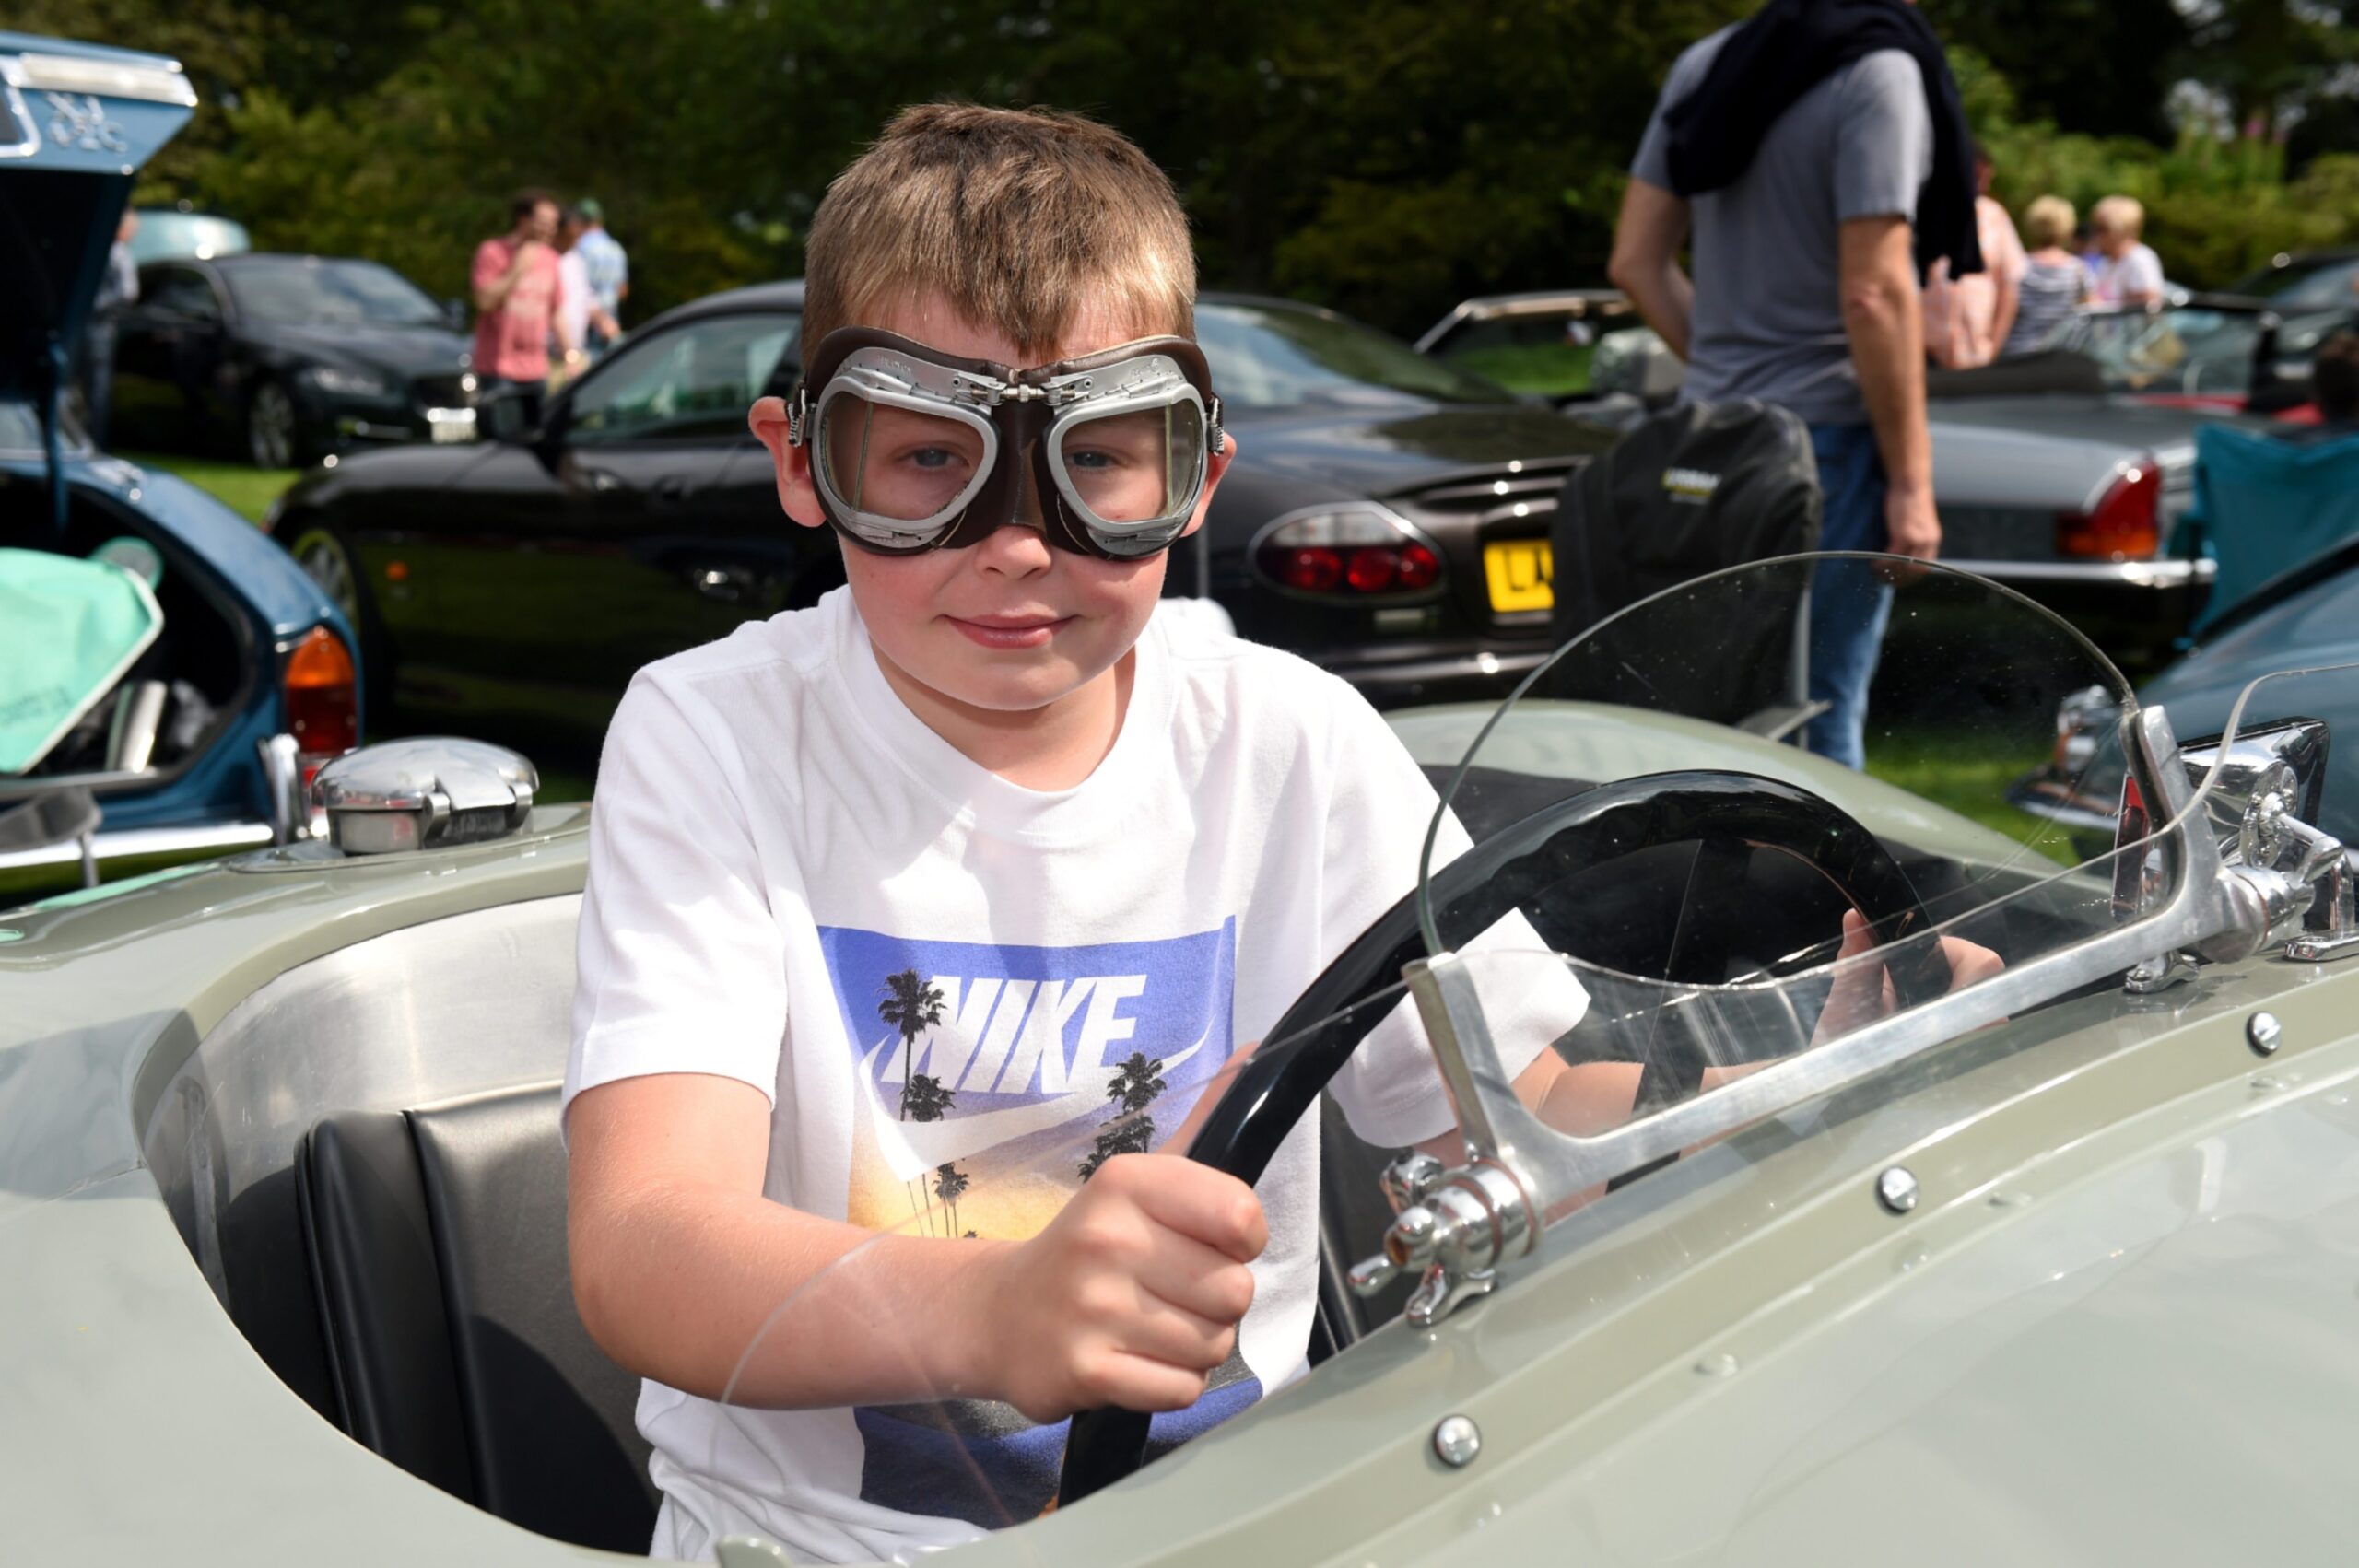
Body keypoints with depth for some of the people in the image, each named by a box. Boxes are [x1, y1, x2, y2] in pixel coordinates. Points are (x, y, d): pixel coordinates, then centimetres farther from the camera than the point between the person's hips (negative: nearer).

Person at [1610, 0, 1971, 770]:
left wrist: (1719, 364, 16)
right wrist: (1911, 482, -13)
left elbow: (1636, 261, 11)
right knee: (1820, 715, 0)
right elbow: (1873, 295, -17)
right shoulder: (1880, 73, -11)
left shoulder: (1704, 64, 11)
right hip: (1828, 438, -7)